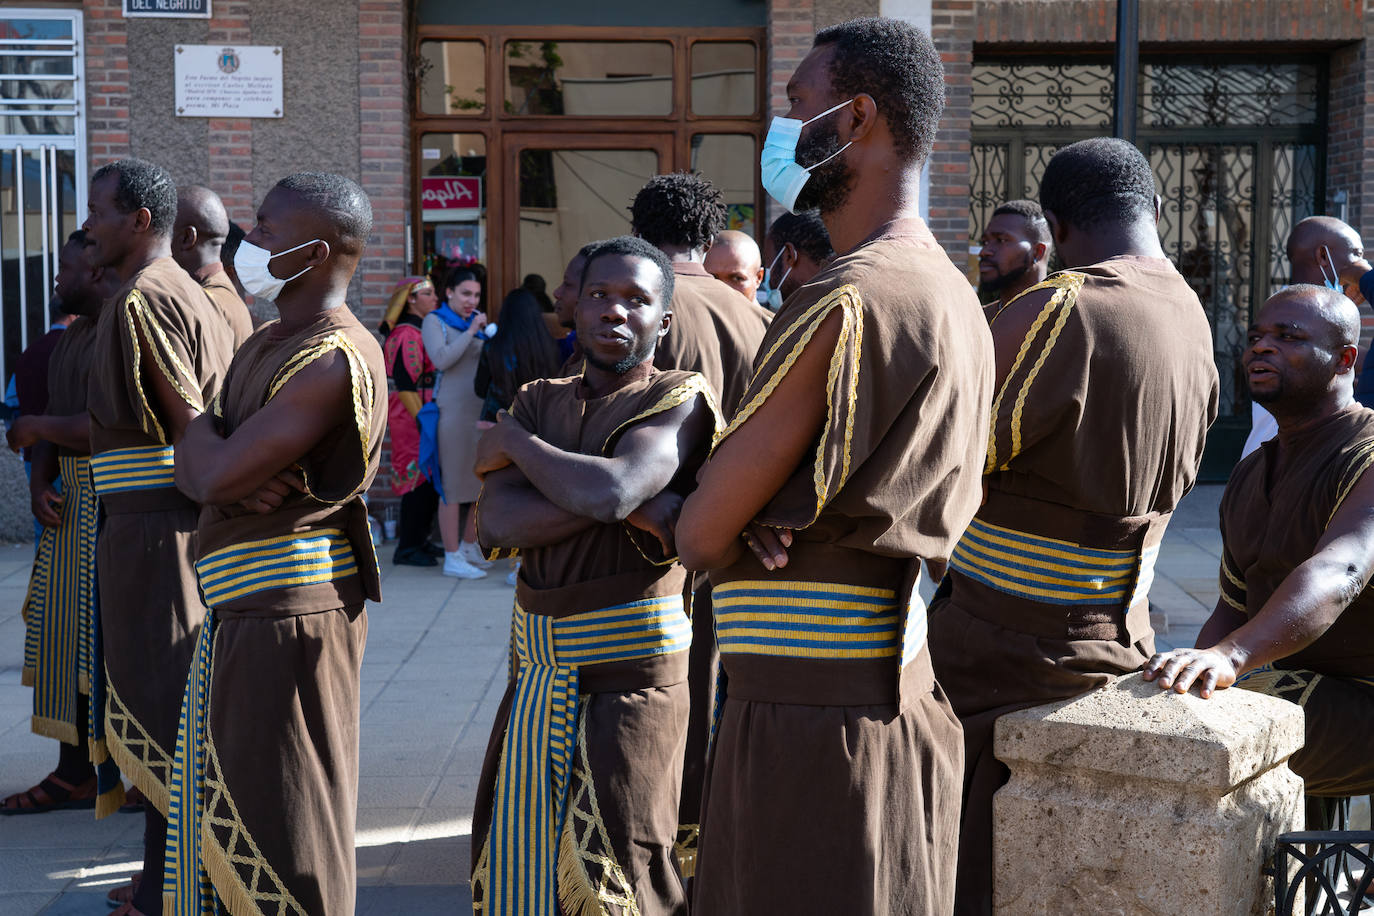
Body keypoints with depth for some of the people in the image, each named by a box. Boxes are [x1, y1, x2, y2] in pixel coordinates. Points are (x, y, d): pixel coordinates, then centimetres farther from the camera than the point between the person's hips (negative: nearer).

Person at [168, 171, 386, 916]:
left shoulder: (335, 362, -19)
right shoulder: (268, 343, 14)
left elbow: (216, 474, -22)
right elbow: (194, 471, 11)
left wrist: (202, 435, 0)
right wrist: (239, 481, -12)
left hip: (287, 608, -10)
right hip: (240, 607, 10)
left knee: (279, 813, 0)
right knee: (226, 803, 19)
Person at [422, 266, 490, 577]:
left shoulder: (478, 321, 16)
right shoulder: (435, 321, -1)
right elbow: (441, 359, -17)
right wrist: (471, 332, -15)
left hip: (483, 409, 7)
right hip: (454, 409, -7)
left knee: (483, 481, 11)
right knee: (454, 484, -5)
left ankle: (469, 547, 25)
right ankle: (452, 558, 0)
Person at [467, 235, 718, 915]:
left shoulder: (679, 400, -7)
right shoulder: (540, 400, 9)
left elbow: (608, 490, -27)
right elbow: (496, 523, -8)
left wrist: (515, 444, -9)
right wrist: (636, 505, -19)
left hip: (628, 674, -6)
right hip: (538, 673, 6)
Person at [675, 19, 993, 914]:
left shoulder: (843, 305, -19)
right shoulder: (955, 297, 13)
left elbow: (699, 536, -15)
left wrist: (752, 536, 6)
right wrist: (767, 528, -2)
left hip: (813, 715, -9)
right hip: (903, 696, 10)